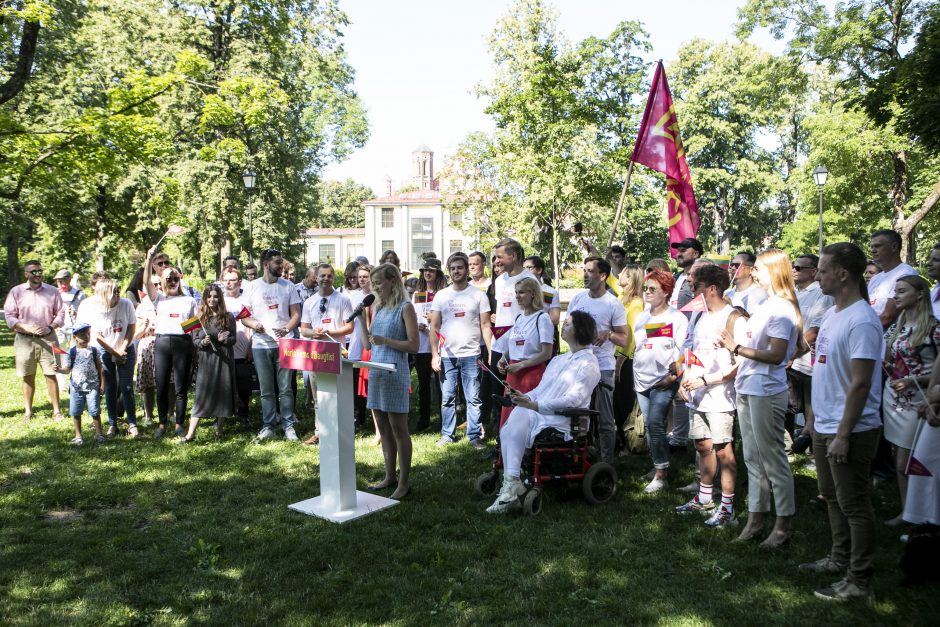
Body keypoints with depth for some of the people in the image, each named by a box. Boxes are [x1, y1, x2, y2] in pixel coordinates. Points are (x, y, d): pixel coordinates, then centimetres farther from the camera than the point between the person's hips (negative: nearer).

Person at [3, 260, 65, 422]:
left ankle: (56, 411, 6)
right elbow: (9, 316, 0)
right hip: (24, 340, 0)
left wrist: (50, 327, -10)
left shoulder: (52, 291, 4)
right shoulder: (16, 291, 2)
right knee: (28, 377, 7)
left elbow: (61, 313, 7)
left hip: (47, 338, 0)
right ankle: (28, 411, 18)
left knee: (51, 375, -1)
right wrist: (29, 329, -14)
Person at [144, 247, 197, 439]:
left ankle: (179, 425, 11)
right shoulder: (159, 298, 13)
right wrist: (150, 259, -13)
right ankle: (162, 424, 16)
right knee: (161, 387, 3)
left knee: (181, 388, 2)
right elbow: (146, 281, -3)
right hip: (162, 342, 0)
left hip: (182, 343, 0)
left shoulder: (189, 300, 15)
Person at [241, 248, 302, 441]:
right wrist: (253, 324, -15)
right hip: (260, 344, 0)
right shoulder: (252, 287, 6)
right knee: (266, 389, 6)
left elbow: (296, 314, 4)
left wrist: (287, 329, -15)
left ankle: (288, 425, 9)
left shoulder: (288, 286, 6)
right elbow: (243, 316, 7)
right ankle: (269, 426, 16)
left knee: (285, 388, 0)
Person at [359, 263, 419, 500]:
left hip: (395, 373, -7)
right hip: (376, 372, 7)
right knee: (383, 428, 12)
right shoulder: (378, 308, 15)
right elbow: (367, 345, 15)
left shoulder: (405, 308, -6)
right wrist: (361, 319, 7)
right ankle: (389, 476, 23)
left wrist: (385, 341, -19)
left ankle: (404, 481, 6)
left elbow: (414, 345, -10)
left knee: (398, 428, -2)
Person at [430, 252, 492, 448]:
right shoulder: (441, 296, 8)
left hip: (471, 355, -2)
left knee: (473, 399, 2)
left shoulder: (478, 295, 3)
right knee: (447, 398, 8)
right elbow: (434, 327, 8)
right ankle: (447, 434, 19)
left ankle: (474, 435, 11)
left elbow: (485, 326, 1)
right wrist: (434, 354, -1)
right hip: (447, 356, 2)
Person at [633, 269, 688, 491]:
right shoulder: (641, 318, 15)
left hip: (664, 381, -7)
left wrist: (673, 375, -16)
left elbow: (682, 352, -9)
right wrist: (634, 375, 18)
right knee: (649, 425, 10)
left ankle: (661, 474, -7)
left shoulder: (677, 319, -5)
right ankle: (659, 466, 23)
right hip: (642, 380, 7)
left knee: (655, 423, -16)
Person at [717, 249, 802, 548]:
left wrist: (738, 347, -16)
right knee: (753, 459, 15)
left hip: (766, 392, -10)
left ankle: (784, 524, 12)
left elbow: (776, 355, -20)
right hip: (748, 389, 10)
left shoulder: (781, 309, -14)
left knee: (773, 459, 0)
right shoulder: (764, 305, 13)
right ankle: (755, 520, 25)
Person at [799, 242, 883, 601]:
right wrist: (814, 417, 18)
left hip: (850, 432, -9)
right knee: (833, 497, 21)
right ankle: (840, 558, 37)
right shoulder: (832, 314, 9)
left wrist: (843, 435, -22)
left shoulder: (861, 321, -20)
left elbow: (860, 385, -22)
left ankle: (859, 580, 16)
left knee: (853, 505, 3)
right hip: (824, 428, 9)